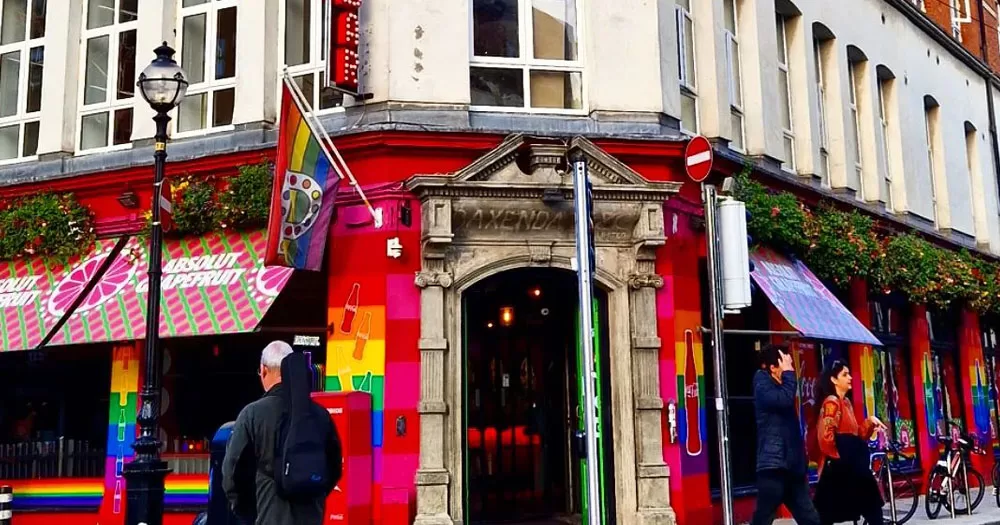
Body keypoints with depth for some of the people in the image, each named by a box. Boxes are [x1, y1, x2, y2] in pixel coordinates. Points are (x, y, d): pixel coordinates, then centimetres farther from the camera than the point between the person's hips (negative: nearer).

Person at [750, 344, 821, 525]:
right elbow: (785, 400, -27)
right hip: (773, 466, -9)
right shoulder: (763, 385, -7)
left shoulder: (780, 387, 18)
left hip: (792, 466, 9)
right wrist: (788, 373, -13)